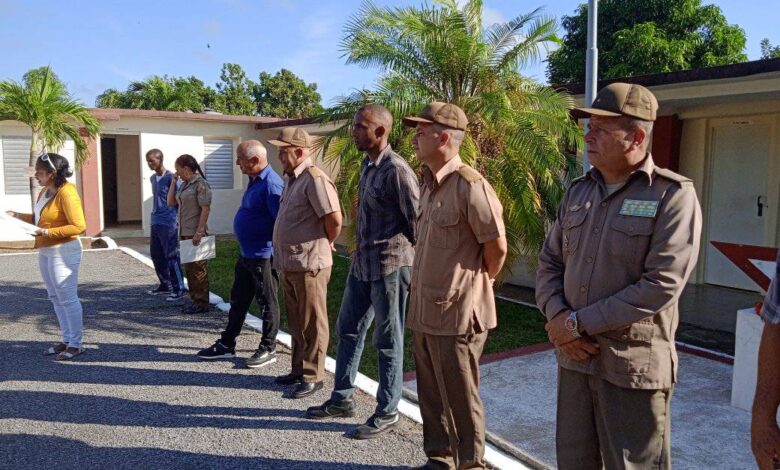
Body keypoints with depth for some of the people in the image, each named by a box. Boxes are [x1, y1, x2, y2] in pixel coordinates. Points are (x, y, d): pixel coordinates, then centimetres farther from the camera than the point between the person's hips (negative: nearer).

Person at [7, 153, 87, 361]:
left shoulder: (66, 193, -18)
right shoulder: (44, 191, 9)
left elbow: (79, 226, -22)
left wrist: (48, 232, -24)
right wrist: (18, 216, 5)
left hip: (63, 251, -9)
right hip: (45, 251, 9)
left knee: (67, 298, -3)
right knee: (55, 297, 14)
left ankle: (76, 343, 7)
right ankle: (67, 339, 24)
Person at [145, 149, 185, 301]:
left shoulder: (170, 177, -10)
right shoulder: (153, 178, 14)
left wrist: (175, 217, -11)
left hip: (168, 224, -8)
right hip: (155, 223, 8)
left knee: (172, 257, -5)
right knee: (156, 255, 13)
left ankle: (178, 289, 1)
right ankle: (165, 285, 26)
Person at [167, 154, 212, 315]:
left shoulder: (200, 184, -11)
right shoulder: (184, 185, 15)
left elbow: (205, 209, -17)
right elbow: (171, 202, 16)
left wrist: (199, 232, -20)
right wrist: (173, 182, 11)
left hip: (195, 233, -9)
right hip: (185, 233, 9)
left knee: (198, 268, -3)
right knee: (189, 268, 13)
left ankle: (202, 303, 4)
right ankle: (195, 300, 22)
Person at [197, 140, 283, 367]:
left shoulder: (271, 184, -21)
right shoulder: (254, 181, 12)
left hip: (263, 256, -10)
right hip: (246, 254, 10)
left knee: (267, 303, 4)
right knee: (238, 300, 17)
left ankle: (268, 349, 17)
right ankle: (226, 344, 29)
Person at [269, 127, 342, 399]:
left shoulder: (314, 179, -16)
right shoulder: (291, 179, 14)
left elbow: (335, 219, -23)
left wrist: (326, 243, -6)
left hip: (308, 264, -10)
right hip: (289, 264, 10)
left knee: (311, 324, 3)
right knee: (296, 322, 19)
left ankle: (312, 376, 14)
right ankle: (299, 370, 32)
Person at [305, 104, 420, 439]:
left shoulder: (396, 169, -17)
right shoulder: (367, 164, 10)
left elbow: (416, 219, -15)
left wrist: (412, 260, -6)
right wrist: (360, 251, 17)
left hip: (389, 265, -9)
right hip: (362, 263, 9)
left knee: (387, 341, 4)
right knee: (349, 329, 17)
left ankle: (387, 412, 20)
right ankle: (342, 399, 33)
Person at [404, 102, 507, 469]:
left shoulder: (470, 186, -19)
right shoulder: (429, 183, 10)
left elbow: (497, 246, -14)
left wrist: (482, 282, 1)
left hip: (457, 312, -9)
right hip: (424, 309, 9)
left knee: (460, 399, 7)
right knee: (431, 394, 20)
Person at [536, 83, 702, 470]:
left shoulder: (672, 196, -11)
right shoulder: (578, 191, 8)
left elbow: (660, 286, -19)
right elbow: (549, 263, 9)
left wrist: (578, 322, -17)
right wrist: (557, 316, -9)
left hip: (633, 366, -5)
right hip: (574, 357, 6)